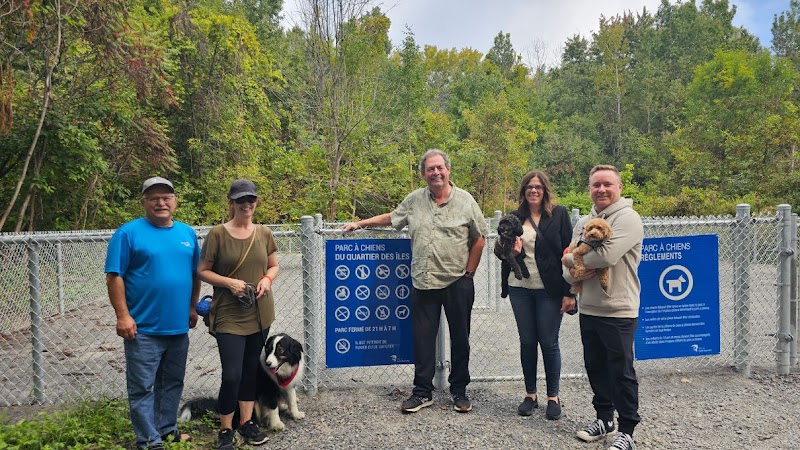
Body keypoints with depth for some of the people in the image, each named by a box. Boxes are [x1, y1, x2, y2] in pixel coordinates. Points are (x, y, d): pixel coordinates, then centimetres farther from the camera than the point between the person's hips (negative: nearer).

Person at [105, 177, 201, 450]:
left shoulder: (187, 233, 8)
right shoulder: (129, 232, -7)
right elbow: (114, 276, -10)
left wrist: (192, 307, 13)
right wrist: (123, 316, -15)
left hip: (178, 326, 5)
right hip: (143, 327, -5)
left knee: (172, 383, 16)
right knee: (142, 387, 3)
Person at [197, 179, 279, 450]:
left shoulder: (264, 234, 4)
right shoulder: (217, 234, -8)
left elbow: (274, 266, 14)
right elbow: (202, 271, -4)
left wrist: (267, 279, -8)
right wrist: (229, 282, -19)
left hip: (260, 314, 4)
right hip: (229, 316, -4)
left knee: (251, 369, 15)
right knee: (232, 375, -6)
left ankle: (246, 422, 30)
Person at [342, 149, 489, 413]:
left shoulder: (465, 200, -2)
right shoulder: (414, 200, 6)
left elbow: (479, 239, 1)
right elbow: (391, 218, 20)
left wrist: (469, 273, -1)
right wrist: (360, 223, 17)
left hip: (457, 282, -2)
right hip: (423, 282, 2)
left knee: (460, 337, 8)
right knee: (423, 339, 7)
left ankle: (459, 391, 23)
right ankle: (422, 392, 19)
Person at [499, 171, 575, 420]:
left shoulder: (559, 214, -1)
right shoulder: (515, 218, 8)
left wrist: (569, 292, -9)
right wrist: (511, 249, -11)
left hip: (550, 290, -3)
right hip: (520, 289, 3)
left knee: (549, 343, 3)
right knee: (527, 342, 10)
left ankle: (553, 396, 18)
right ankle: (530, 394, 23)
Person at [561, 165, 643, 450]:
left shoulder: (627, 218, -10)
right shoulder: (583, 223, 12)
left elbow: (608, 256, -25)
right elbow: (567, 269, 10)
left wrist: (572, 259, -9)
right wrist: (575, 273, -14)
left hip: (618, 311, -7)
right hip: (588, 309, 7)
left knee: (621, 372, 3)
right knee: (595, 368, 17)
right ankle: (604, 418, 34)